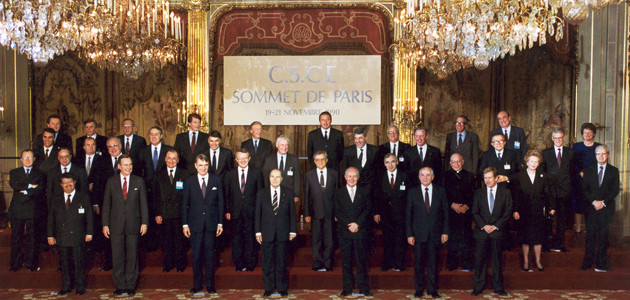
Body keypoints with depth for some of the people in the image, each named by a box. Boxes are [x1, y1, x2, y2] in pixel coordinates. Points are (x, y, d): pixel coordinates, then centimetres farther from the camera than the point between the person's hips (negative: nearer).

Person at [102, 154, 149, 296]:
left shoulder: (139, 181, 5)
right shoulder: (111, 182, 6)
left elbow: (143, 203, 4)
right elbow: (106, 204, 6)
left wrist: (144, 222, -2)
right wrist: (105, 224, 1)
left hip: (133, 225, 0)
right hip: (116, 225, 0)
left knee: (132, 256, 4)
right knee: (117, 257, 3)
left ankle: (130, 285, 14)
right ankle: (120, 286, 13)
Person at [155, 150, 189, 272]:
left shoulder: (184, 174, 3)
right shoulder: (159, 175, 7)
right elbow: (156, 196, 4)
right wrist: (157, 214, -3)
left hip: (179, 213, -1)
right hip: (164, 214, 1)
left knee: (180, 240, 5)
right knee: (166, 241, 8)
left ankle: (180, 264, 19)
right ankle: (168, 264, 22)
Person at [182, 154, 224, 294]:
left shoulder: (216, 180, 2)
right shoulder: (189, 182, 2)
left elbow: (220, 202, 4)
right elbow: (185, 204, 4)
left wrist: (220, 223, 1)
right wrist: (185, 224, -1)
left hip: (211, 223, 0)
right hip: (195, 224, 0)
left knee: (210, 254, 6)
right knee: (196, 255, 5)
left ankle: (210, 284, 17)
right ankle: (197, 284, 18)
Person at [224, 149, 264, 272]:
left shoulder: (257, 173, 2)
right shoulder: (230, 174, 6)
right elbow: (226, 194, 8)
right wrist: (227, 211, 2)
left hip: (251, 211, -1)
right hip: (235, 212, 1)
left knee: (251, 238, 6)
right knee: (236, 239, 8)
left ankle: (250, 264, 19)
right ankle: (239, 264, 21)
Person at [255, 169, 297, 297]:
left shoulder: (288, 193, 4)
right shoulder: (261, 193, 4)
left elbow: (292, 213, 5)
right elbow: (257, 213, 4)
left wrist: (293, 231, 1)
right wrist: (258, 232, -1)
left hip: (283, 233, 0)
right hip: (267, 233, 0)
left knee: (282, 261, 7)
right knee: (267, 262, 7)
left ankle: (282, 288, 19)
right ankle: (268, 288, 19)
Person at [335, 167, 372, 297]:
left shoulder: (364, 191, 9)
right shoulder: (339, 193, 10)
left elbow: (368, 209, 1)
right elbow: (337, 212, 3)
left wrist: (357, 223, -11)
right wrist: (349, 224, -10)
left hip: (360, 231, -1)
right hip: (344, 232, 1)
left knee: (361, 260, 0)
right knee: (346, 261, 4)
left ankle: (363, 287, 8)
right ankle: (347, 288, 11)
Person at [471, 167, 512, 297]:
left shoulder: (505, 192, 3)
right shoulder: (478, 193, 7)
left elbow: (508, 212, -1)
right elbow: (475, 212, 4)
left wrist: (496, 226, -10)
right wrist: (484, 226, -10)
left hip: (497, 231, -1)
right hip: (481, 231, 1)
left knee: (497, 260, 6)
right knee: (480, 260, 1)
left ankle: (498, 287, 17)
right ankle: (478, 287, 11)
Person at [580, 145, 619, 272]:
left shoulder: (614, 171, 6)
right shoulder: (589, 170, 10)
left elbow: (615, 190, 0)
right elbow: (585, 189, 5)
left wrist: (603, 202, -11)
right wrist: (594, 202, -9)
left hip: (606, 208, -1)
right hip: (591, 207, 1)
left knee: (603, 235, 1)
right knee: (590, 234, 1)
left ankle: (601, 263, 8)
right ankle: (587, 262, 6)